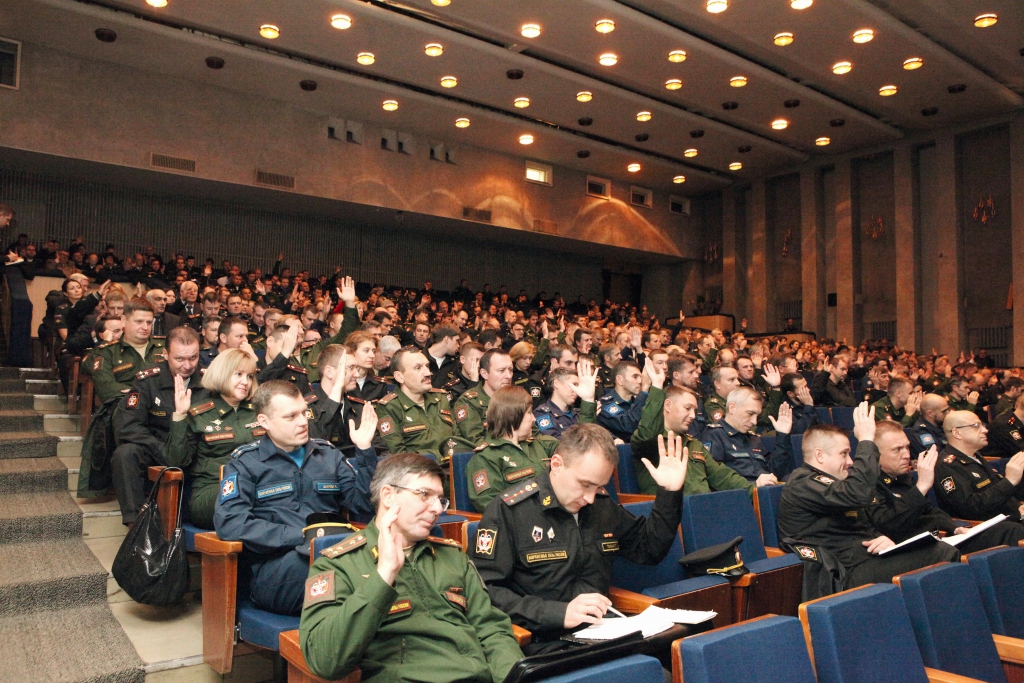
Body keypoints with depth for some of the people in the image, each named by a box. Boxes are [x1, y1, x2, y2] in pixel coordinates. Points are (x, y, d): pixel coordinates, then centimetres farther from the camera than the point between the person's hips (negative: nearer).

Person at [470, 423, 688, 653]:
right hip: (545, 644, -6)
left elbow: (650, 550, 25)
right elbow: (484, 591, -13)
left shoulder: (602, 504, 13)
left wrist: (670, 493, 13)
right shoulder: (508, 510, -7)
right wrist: (559, 613, -21)